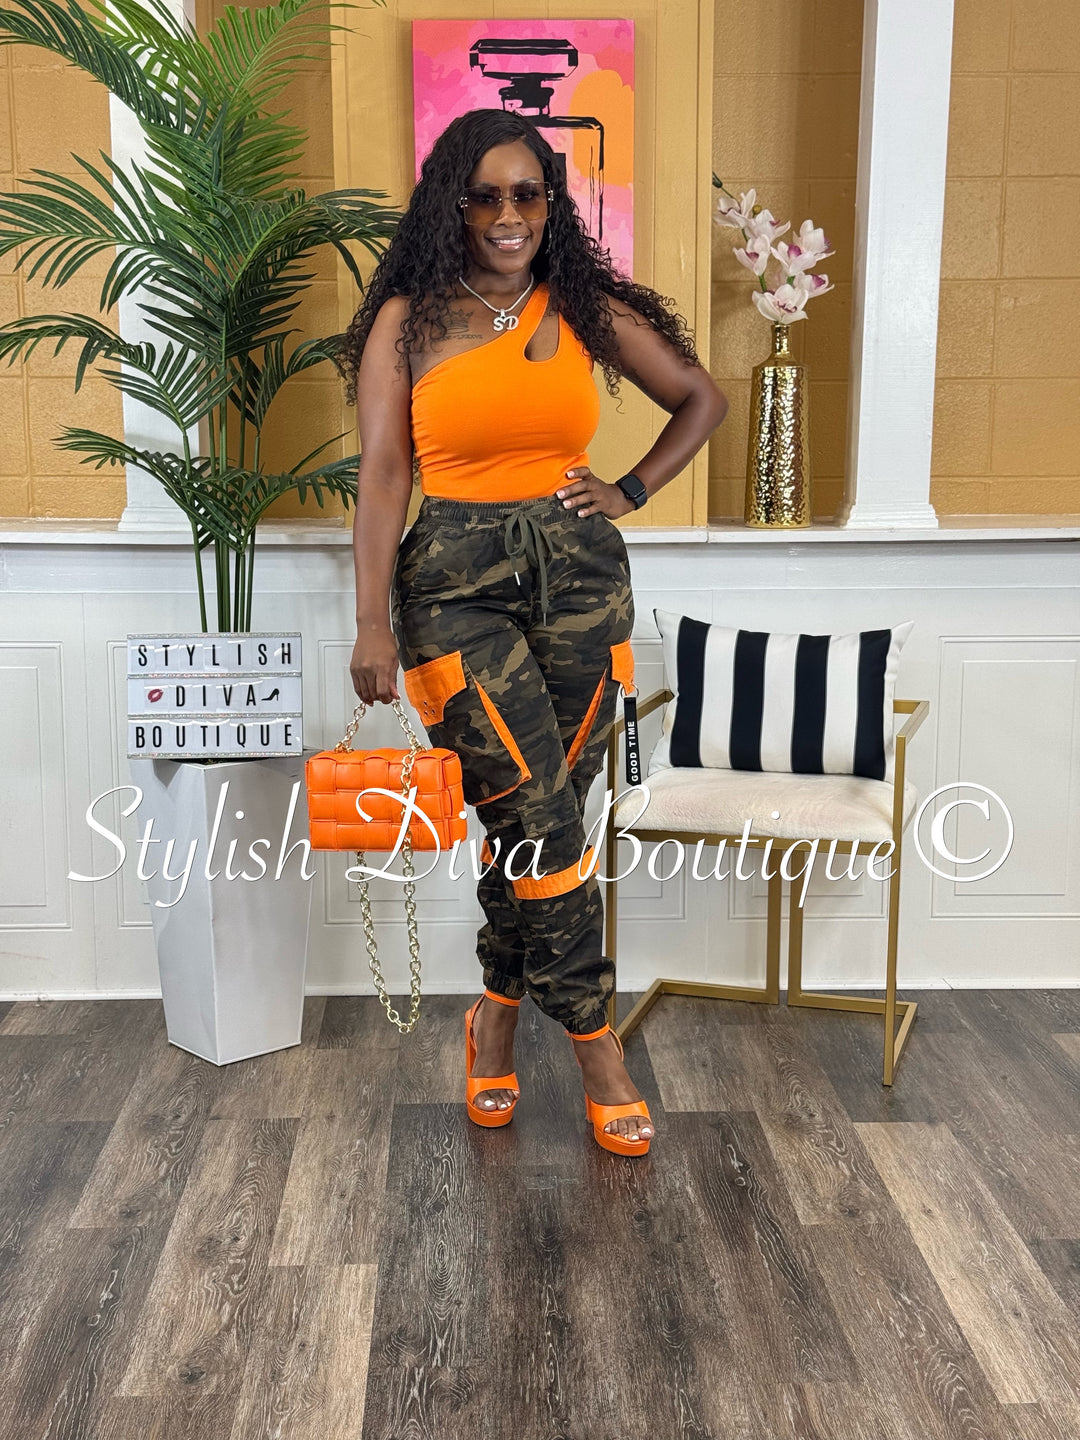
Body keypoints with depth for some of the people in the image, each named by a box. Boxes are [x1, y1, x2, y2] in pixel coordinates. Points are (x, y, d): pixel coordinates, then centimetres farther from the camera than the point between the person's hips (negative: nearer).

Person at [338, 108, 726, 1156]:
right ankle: (594, 1040, 6)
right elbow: (382, 475, -1)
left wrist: (629, 493, 8)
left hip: (579, 574, 3)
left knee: (536, 818, 4)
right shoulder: (408, 320, 4)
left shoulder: (590, 311, 9)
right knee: (538, 815, -10)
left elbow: (703, 400, 20)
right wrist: (374, 623, -8)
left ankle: (497, 1017, 24)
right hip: (458, 582, -2)